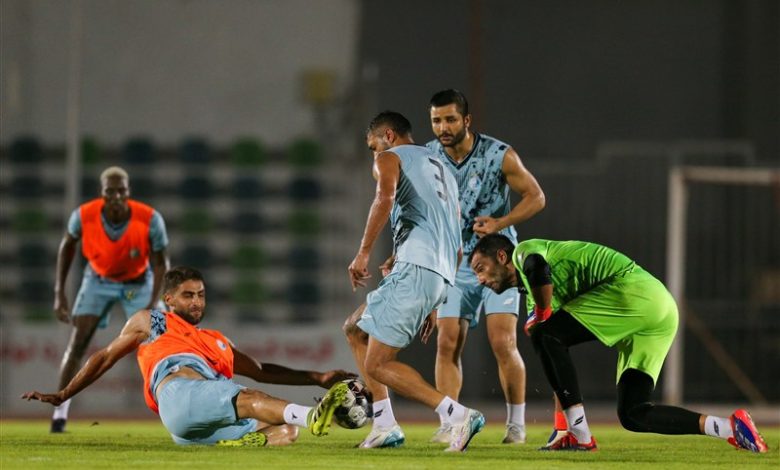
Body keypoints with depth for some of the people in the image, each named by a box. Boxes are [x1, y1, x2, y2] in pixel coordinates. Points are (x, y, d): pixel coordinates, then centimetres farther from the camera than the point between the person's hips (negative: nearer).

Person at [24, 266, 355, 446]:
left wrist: (317, 378, 35)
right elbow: (104, 358, 30)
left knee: (286, 432, -19)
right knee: (250, 400, -35)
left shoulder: (217, 342, 40)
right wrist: (62, 396, 29)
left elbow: (262, 371, 43)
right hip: (180, 393, -6)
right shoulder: (149, 323, 28)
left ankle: (230, 445, -45)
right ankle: (312, 415, -59)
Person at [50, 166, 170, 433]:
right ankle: (60, 412, -3)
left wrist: (152, 305, -31)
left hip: (138, 283, -1)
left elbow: (160, 263, -18)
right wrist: (59, 293, -6)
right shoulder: (84, 216, -27)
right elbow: (67, 246, -5)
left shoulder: (150, 220, -30)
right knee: (77, 343, -10)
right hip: (98, 280, 1)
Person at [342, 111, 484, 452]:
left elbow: (386, 197, -17)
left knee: (378, 365, -8)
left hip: (415, 268, -9)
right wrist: (433, 304, 34)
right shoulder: (441, 171, 33)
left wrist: (363, 253, -14)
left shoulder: (389, 158, 9)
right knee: (355, 328, 22)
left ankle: (458, 415, -19)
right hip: (443, 275, 9)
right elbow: (457, 249, 31)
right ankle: (385, 427, 13)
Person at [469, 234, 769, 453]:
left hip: (634, 289, -10)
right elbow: (558, 361, 27)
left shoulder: (524, 251, 3)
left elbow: (538, 269, -23)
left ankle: (580, 435, -13)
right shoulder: (533, 295, 30)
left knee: (545, 335, -12)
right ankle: (730, 427, 0)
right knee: (633, 416, 5)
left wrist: (541, 315, -8)